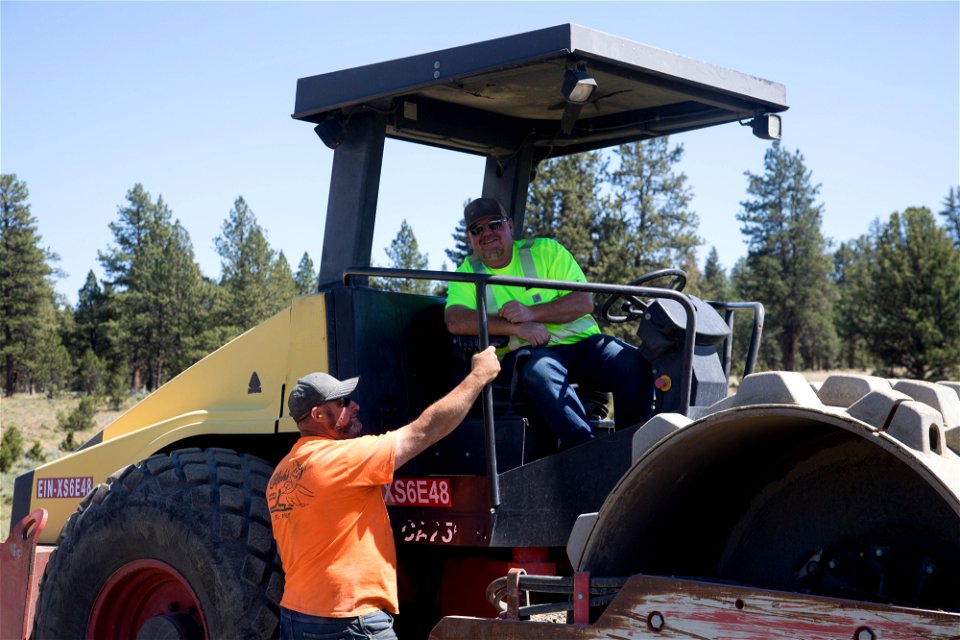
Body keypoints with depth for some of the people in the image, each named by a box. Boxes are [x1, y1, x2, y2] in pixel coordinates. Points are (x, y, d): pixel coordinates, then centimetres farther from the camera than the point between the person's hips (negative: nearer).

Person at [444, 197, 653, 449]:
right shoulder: (467, 273, 9)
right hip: (525, 352, -2)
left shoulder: (546, 251, 7)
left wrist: (530, 313, -19)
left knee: (634, 362, -24)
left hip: (580, 342, 2)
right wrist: (516, 327, -23)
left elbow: (584, 302, -3)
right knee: (540, 370, -38)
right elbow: (455, 321, -12)